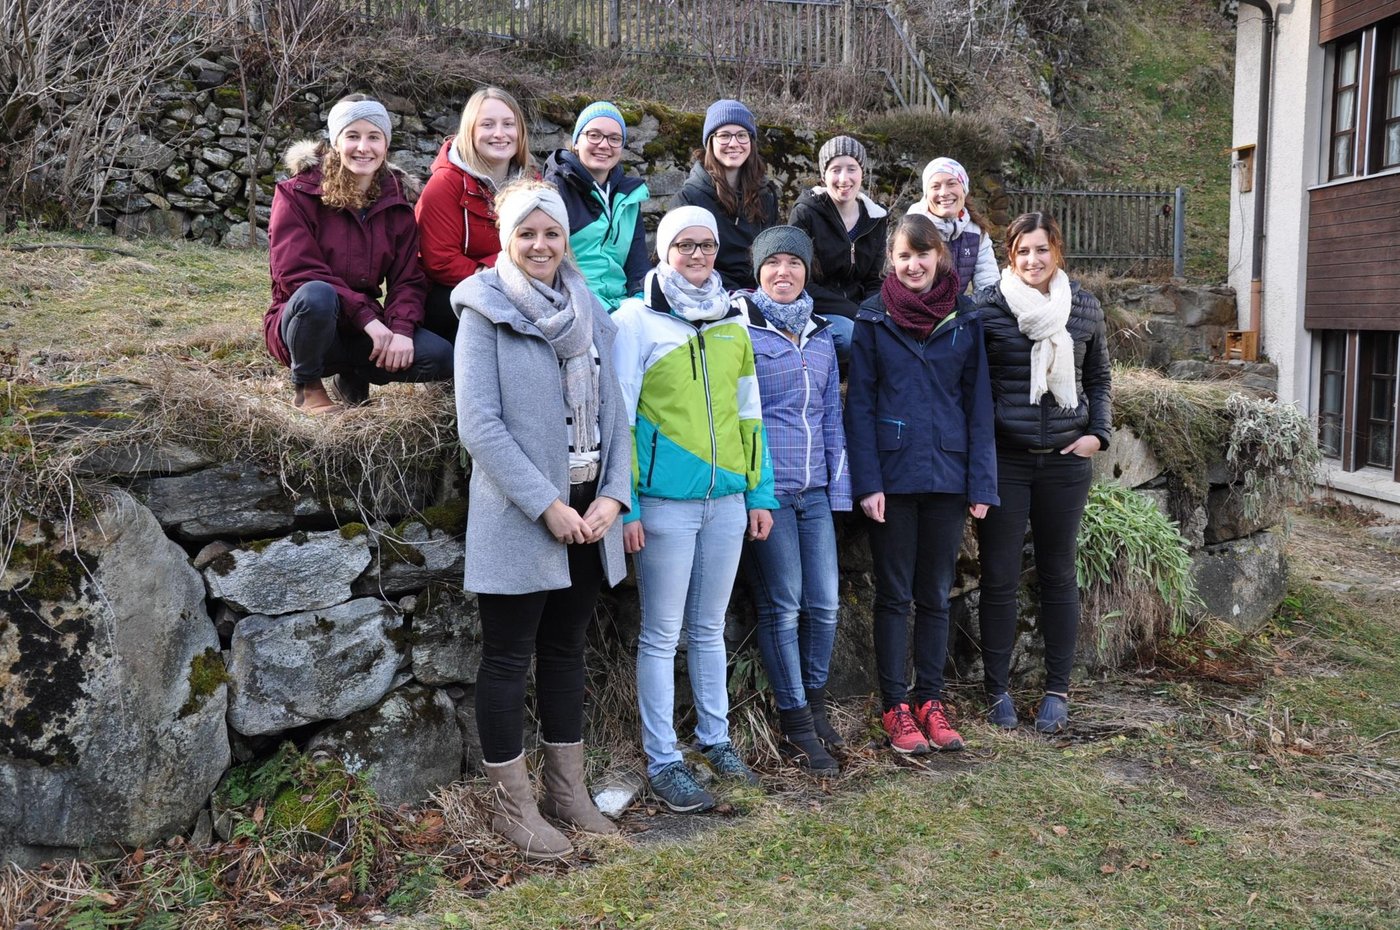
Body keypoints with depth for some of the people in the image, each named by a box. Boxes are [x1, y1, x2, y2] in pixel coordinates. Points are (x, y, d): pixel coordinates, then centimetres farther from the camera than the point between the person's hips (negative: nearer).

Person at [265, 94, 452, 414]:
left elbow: (407, 280, 0)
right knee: (317, 295, -40)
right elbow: (296, 273, -19)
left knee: (441, 358, -19)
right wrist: (368, 317, -27)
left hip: (366, 329, 4)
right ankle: (307, 386, -11)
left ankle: (353, 376, 8)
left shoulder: (396, 205, 5)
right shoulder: (297, 194, -8)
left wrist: (401, 330, -22)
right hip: (301, 321, -4)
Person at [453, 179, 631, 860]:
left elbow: (614, 412, 9)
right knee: (508, 659, 5)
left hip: (587, 514, 6)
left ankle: (567, 789, 28)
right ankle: (512, 805, 18)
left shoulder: (589, 314, 10)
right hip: (517, 518, -5)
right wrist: (548, 506, -18)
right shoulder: (485, 312, -6)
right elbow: (479, 424, -14)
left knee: (565, 650, 15)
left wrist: (612, 496, -6)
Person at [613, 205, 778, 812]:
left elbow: (749, 414, 15)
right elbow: (617, 417, -8)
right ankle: (663, 762, 13)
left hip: (726, 499, 5)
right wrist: (625, 505, -13)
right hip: (665, 502, -5)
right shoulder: (636, 319, -4)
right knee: (662, 635, 3)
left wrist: (760, 491, 11)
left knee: (709, 629, 16)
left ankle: (716, 740, 29)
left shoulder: (731, 323, 12)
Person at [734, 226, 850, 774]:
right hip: (765, 490, -5)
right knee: (782, 606, 0)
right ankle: (796, 723, 13)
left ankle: (814, 702, 27)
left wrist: (838, 486, 12)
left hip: (815, 490, 5)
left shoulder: (820, 336, 15)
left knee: (825, 604, 5)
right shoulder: (739, 329, -3)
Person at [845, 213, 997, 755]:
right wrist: (867, 481, -11)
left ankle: (930, 700, 22)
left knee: (935, 594, 11)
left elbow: (978, 402, 4)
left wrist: (981, 482, -2)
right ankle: (895, 706, 16)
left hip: (947, 475, 2)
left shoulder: (965, 319, 5)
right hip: (893, 476, -2)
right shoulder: (873, 319, -1)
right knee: (894, 595, 6)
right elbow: (859, 404, -3)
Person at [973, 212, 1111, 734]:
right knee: (999, 578, 1)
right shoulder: (986, 309, -4)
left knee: (1058, 575, 10)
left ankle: (1057, 689, 20)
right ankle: (997, 688, 16)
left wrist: (1098, 432, 5)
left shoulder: (1084, 309, 7)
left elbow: (1099, 378, 18)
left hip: (1065, 458, 3)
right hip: (1004, 459, -2)